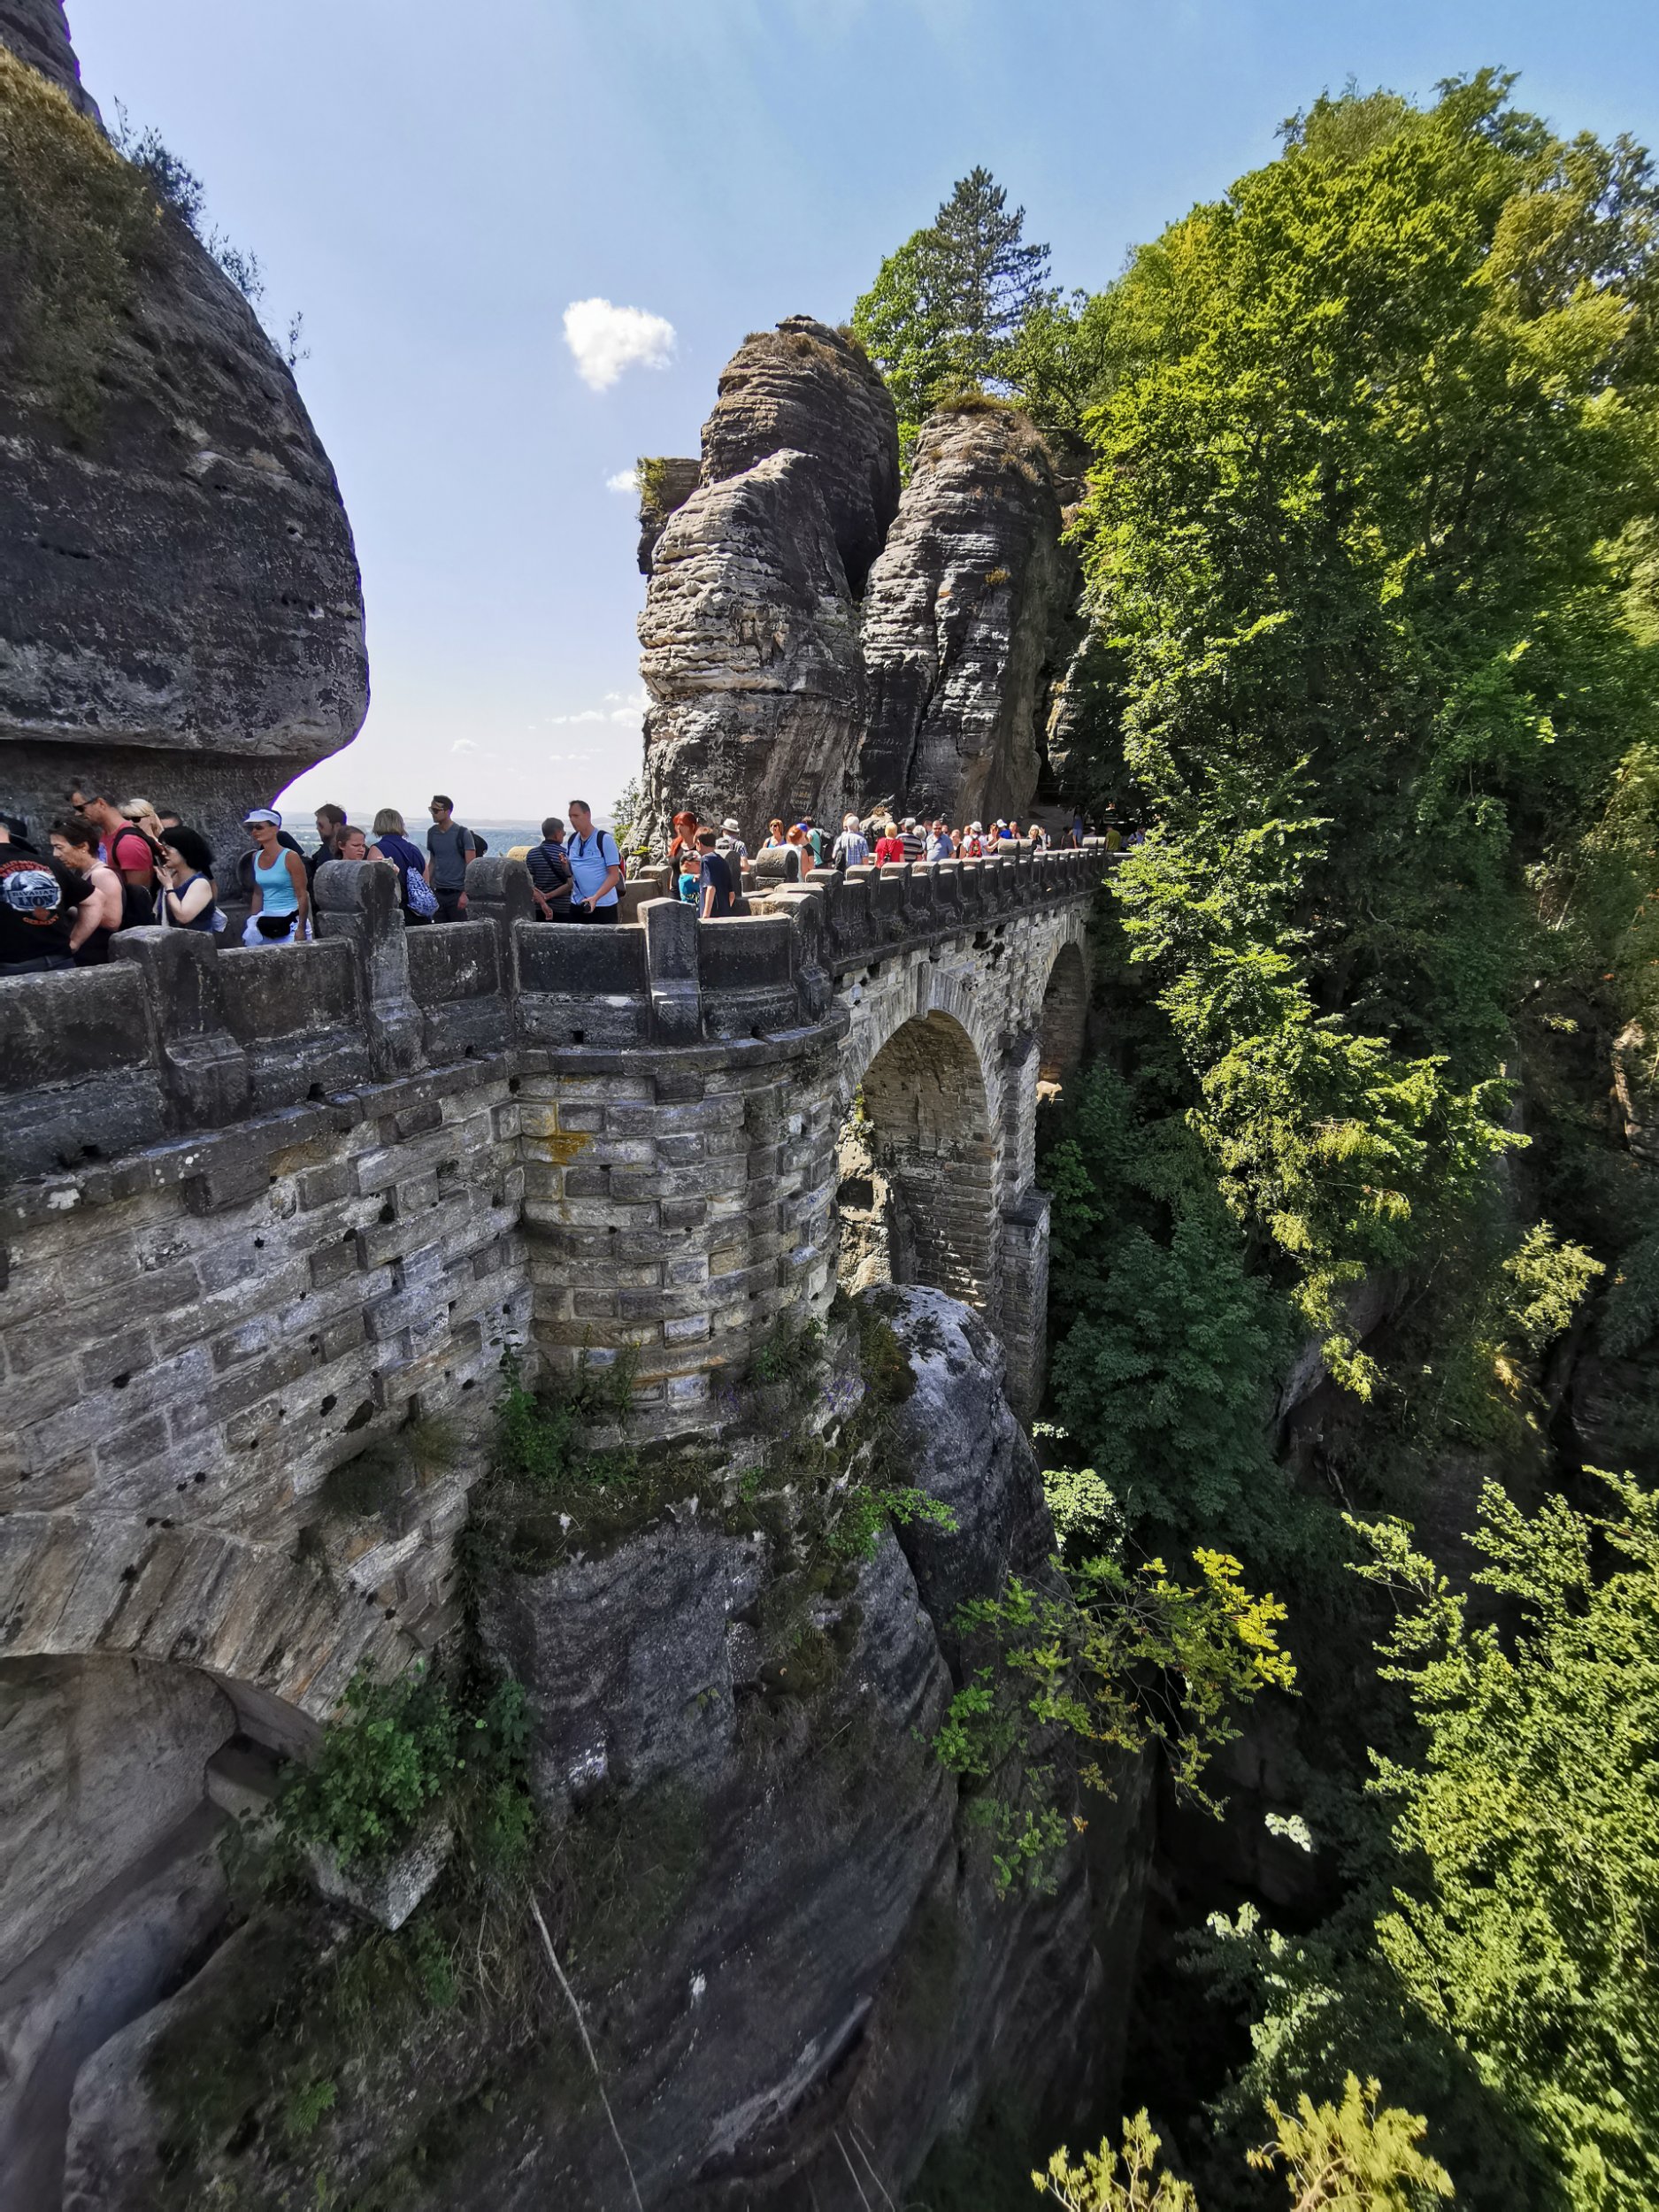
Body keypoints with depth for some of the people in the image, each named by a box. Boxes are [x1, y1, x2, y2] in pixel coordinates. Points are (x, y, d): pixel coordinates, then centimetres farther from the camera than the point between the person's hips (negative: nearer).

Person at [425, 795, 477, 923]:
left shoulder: (463, 834, -6)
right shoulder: (432, 833, 10)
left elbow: (471, 867, -10)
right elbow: (432, 862, 18)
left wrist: (466, 893, -18)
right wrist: (428, 888, 10)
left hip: (458, 893, -5)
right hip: (438, 893, 5)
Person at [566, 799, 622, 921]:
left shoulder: (604, 839, -8)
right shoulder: (572, 839, 10)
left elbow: (614, 876, -13)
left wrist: (595, 898, -23)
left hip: (603, 906, -6)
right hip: (577, 905, 6)